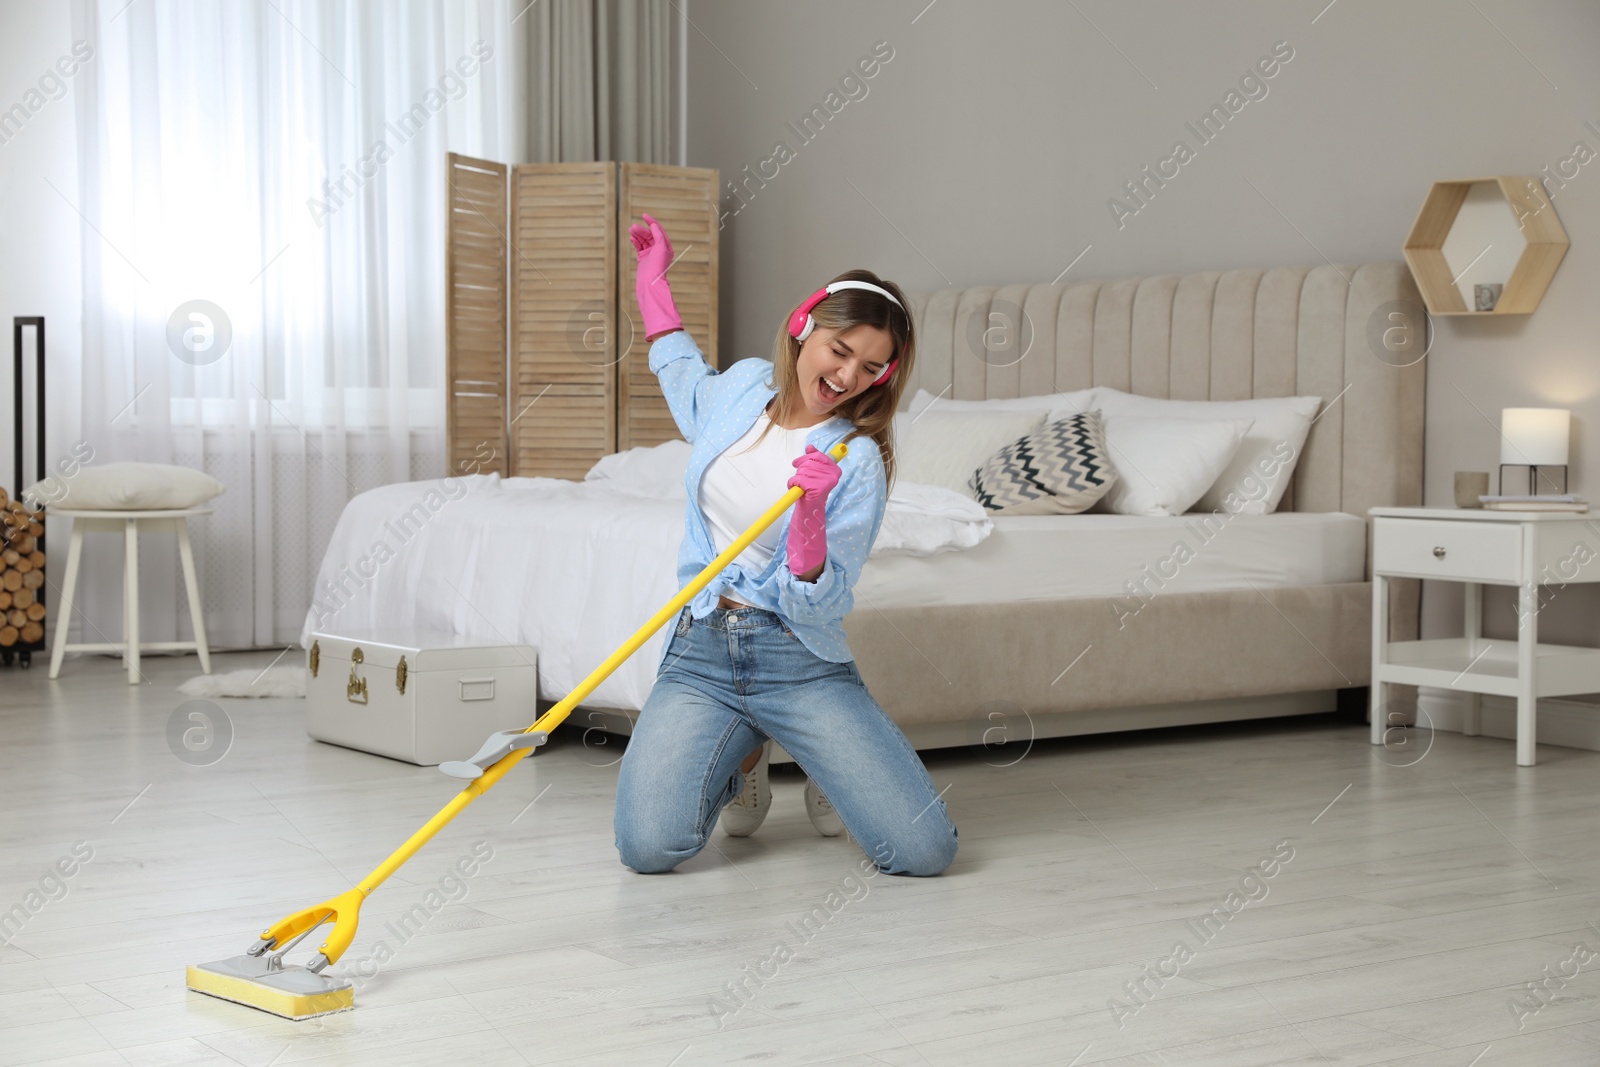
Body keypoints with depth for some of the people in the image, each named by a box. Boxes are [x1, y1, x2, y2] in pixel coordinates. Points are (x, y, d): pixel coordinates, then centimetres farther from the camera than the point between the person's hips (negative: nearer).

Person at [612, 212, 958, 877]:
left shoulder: (858, 461, -7)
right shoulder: (743, 385, 6)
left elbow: (814, 605, -13)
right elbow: (685, 379, 34)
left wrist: (811, 512, -28)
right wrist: (652, 277, 38)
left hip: (800, 662, -3)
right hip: (700, 650, 3)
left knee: (925, 852, -16)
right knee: (649, 848, -20)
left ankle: (826, 768, 19)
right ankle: (741, 760, 15)